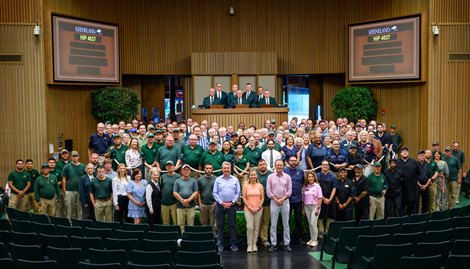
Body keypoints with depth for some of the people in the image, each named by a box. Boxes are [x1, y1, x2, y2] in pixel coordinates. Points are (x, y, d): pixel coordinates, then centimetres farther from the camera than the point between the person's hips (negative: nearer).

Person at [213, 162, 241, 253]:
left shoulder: (235, 179, 5)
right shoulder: (218, 179, 5)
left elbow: (238, 193, 2)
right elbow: (214, 193, 1)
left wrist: (231, 203, -7)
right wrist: (222, 203, -7)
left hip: (232, 205, 0)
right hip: (220, 205, 0)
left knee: (232, 225, 5)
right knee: (220, 225, 4)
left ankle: (233, 244, 12)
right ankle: (220, 245, 10)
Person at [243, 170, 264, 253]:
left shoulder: (260, 186, 8)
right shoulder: (246, 186, 4)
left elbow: (262, 198, 6)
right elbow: (244, 198, 0)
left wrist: (258, 207, -6)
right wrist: (250, 208, -7)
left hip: (258, 209, 2)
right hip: (248, 209, -2)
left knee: (256, 227, 3)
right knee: (249, 227, -10)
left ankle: (254, 244, 12)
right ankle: (249, 245, -1)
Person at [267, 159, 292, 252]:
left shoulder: (287, 177, 5)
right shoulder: (270, 177, 4)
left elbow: (289, 190, 2)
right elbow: (268, 190, 0)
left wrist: (282, 199, -9)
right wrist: (276, 199, -8)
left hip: (285, 201, 1)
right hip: (274, 201, 0)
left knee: (286, 224, 4)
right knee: (273, 224, 1)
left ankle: (287, 244, 8)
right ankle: (273, 244, 6)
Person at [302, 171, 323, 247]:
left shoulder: (317, 186, -3)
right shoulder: (305, 187, 7)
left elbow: (320, 198, -5)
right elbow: (303, 198, 9)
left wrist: (318, 208, -11)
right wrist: (303, 208, 5)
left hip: (314, 206, -4)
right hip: (307, 206, 4)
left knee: (313, 223, -8)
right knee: (310, 224, 9)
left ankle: (315, 240, 2)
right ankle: (311, 239, 17)